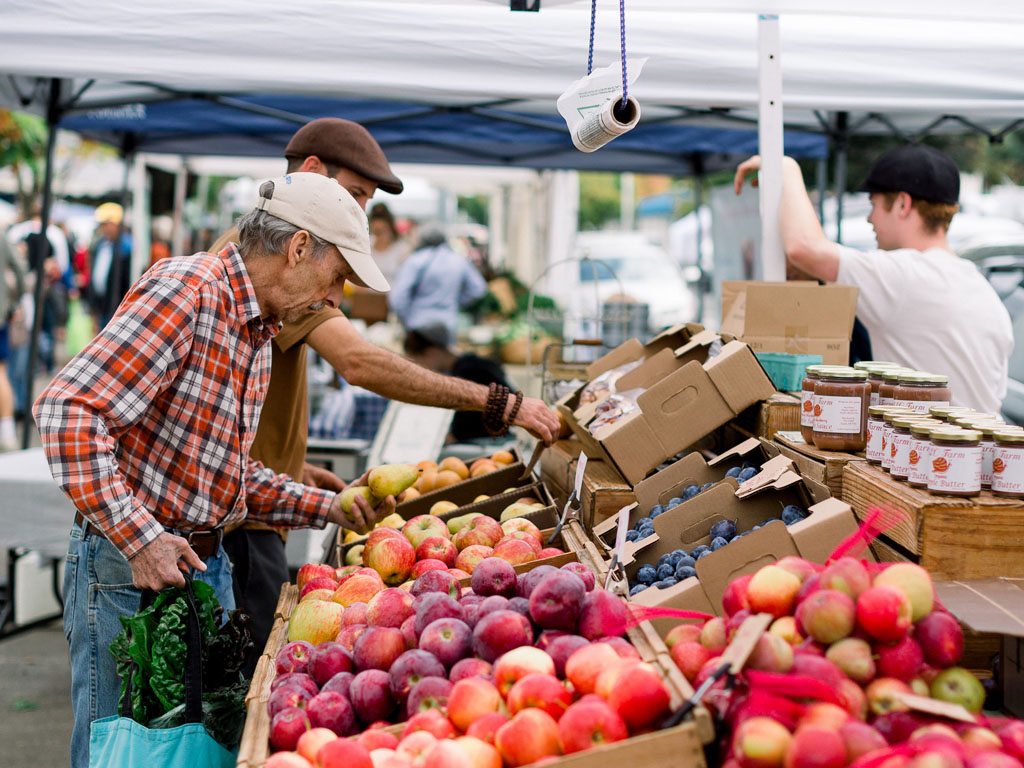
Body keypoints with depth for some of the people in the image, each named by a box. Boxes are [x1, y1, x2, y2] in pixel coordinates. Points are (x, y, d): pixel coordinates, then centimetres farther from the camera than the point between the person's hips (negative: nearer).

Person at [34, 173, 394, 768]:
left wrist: (329, 507, 6)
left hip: (207, 563, 9)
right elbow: (68, 411, -25)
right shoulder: (186, 291, -17)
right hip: (131, 568, -9)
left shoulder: (259, 331, 13)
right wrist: (141, 539, -28)